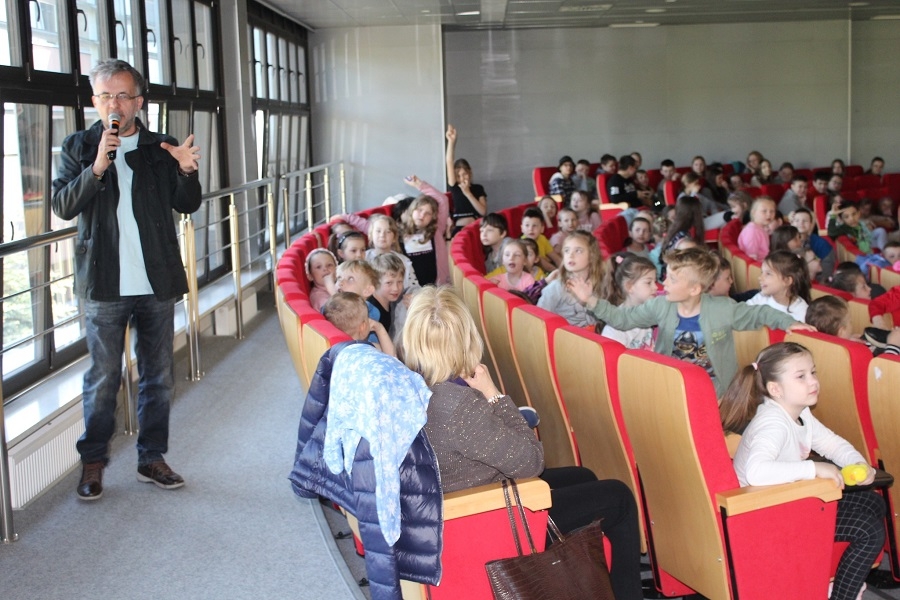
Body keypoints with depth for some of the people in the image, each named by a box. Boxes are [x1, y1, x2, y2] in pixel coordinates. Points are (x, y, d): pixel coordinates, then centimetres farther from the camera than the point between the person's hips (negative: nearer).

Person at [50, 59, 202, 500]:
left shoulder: (160, 148, 6)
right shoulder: (78, 147, 2)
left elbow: (187, 205, 7)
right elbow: (63, 206, -9)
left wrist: (186, 172, -13)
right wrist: (96, 167, -23)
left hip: (158, 282, 3)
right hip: (105, 283, -2)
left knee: (159, 376, 9)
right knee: (103, 378, 3)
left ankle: (151, 458, 22)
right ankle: (93, 462, 17)